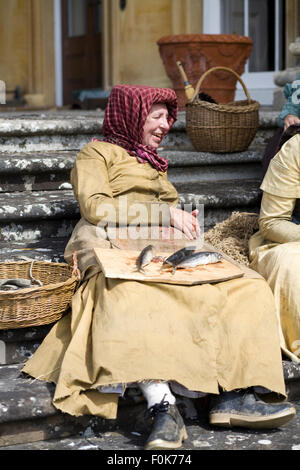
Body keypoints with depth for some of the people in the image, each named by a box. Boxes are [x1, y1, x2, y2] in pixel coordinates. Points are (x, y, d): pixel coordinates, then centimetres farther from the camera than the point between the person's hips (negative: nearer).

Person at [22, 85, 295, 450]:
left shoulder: (153, 163, 36)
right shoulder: (97, 153, 16)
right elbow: (94, 207, -2)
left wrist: (184, 222, 1)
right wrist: (165, 213, -5)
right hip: (119, 249, -6)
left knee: (246, 287, -19)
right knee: (131, 296, -43)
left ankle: (234, 396, -34)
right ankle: (162, 405, -52)